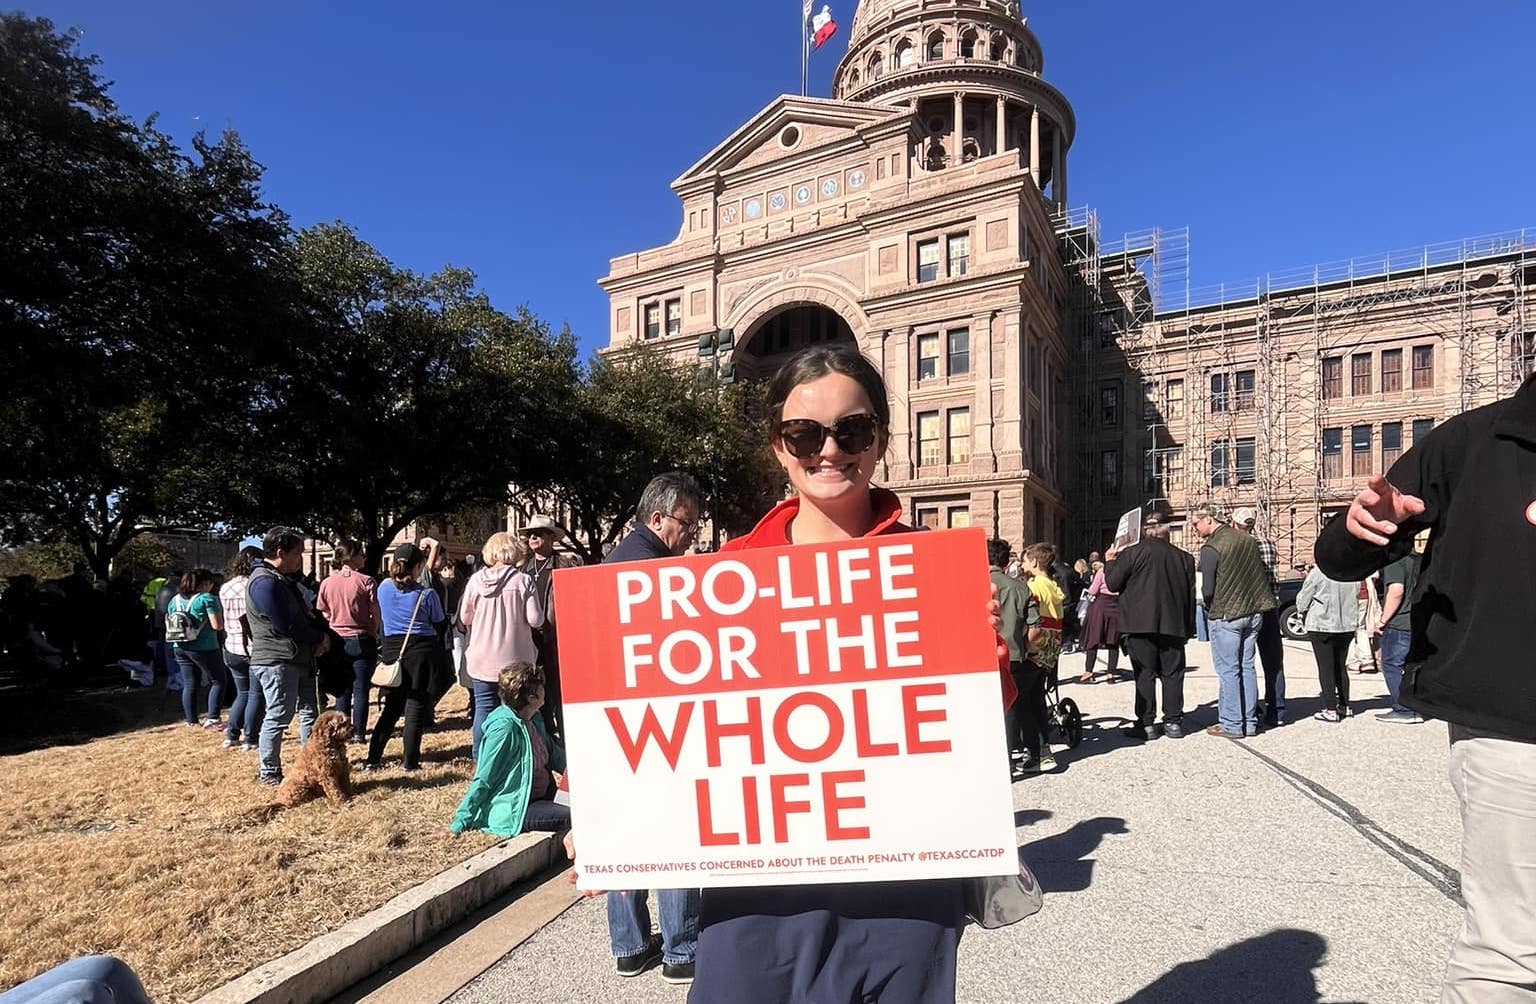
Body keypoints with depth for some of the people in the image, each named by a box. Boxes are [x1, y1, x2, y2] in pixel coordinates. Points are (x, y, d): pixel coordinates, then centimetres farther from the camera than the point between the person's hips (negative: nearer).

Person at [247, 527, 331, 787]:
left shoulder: (283, 580, 15)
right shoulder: (264, 583, -18)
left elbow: (305, 616, 18)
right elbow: (287, 626, -21)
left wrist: (319, 637, -1)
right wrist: (320, 638, -7)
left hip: (301, 658, 10)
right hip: (277, 661, -10)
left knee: (310, 713, 16)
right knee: (278, 717, -1)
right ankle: (269, 773, 12)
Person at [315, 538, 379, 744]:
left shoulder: (327, 583, 0)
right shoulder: (366, 581, -11)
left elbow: (324, 615, 7)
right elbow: (376, 615, -8)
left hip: (337, 641, 3)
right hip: (362, 640, -3)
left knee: (341, 691, 12)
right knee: (361, 689, 4)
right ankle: (359, 733, 6)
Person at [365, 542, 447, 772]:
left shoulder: (384, 588, 0)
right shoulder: (427, 594, -12)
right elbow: (439, 625, -3)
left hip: (392, 650, 4)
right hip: (422, 651, -4)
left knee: (392, 707, 17)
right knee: (417, 706, 5)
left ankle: (373, 759, 16)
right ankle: (410, 761, 7)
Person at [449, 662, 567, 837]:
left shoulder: (534, 720, 5)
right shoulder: (504, 728, -21)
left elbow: (554, 754, 21)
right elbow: (482, 781, -17)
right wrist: (460, 824, -14)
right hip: (515, 811, -9)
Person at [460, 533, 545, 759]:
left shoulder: (476, 580, -3)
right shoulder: (523, 581, -10)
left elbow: (465, 618, 3)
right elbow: (535, 619, -12)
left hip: (481, 660, 2)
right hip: (514, 659, -2)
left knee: (483, 709, 11)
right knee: (514, 710, 8)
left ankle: (480, 759, 17)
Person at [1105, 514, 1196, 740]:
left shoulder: (1131, 554, -7)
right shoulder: (1183, 557, 6)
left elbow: (1112, 584, -3)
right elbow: (1191, 595, 10)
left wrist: (1111, 561, 14)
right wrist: (1188, 629, 16)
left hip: (1141, 624, -3)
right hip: (1173, 625, 3)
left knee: (1145, 674, 1)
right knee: (1172, 673, 10)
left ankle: (1146, 724, 3)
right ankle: (1173, 722, 13)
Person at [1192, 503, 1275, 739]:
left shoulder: (1210, 549, -15)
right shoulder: (1249, 541, 7)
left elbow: (1208, 590, -13)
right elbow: (1264, 577, 13)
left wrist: (1210, 608, 6)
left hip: (1226, 615, -7)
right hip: (1254, 612, 7)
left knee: (1228, 671, 0)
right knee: (1246, 667, 13)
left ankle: (1232, 724, 4)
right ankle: (1250, 722, 17)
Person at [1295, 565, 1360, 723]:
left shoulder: (1318, 573, -15)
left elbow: (1302, 600, -6)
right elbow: (1356, 599, 14)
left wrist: (1304, 614, 14)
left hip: (1322, 626, -5)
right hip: (1347, 626, 5)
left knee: (1326, 668, 0)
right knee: (1341, 667, 18)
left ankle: (1331, 710, -1)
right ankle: (1344, 705, 26)